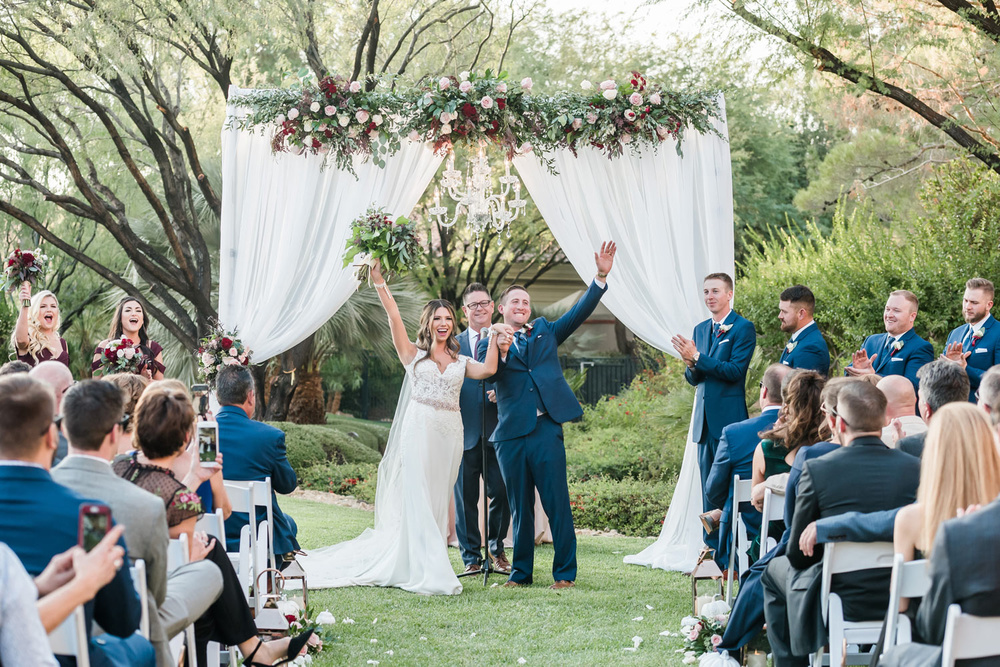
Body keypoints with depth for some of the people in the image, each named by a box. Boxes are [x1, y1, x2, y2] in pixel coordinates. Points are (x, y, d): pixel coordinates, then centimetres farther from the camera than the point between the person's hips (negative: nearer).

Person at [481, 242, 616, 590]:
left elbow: (578, 313, 6)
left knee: (557, 502, -3)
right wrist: (500, 351, -24)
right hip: (511, 433, 0)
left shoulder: (544, 331, 16)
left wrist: (601, 277, -5)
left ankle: (565, 572, 2)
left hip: (546, 428, 0)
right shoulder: (490, 341, 11)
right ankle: (521, 572, 16)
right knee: (520, 507, 8)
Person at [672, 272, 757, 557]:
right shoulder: (700, 330, 17)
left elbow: (735, 370, -15)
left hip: (729, 417, -7)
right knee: (708, 487, 8)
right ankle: (713, 548, 12)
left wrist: (697, 358, -19)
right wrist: (691, 364, -6)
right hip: (705, 419, 7)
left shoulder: (743, 328, -4)